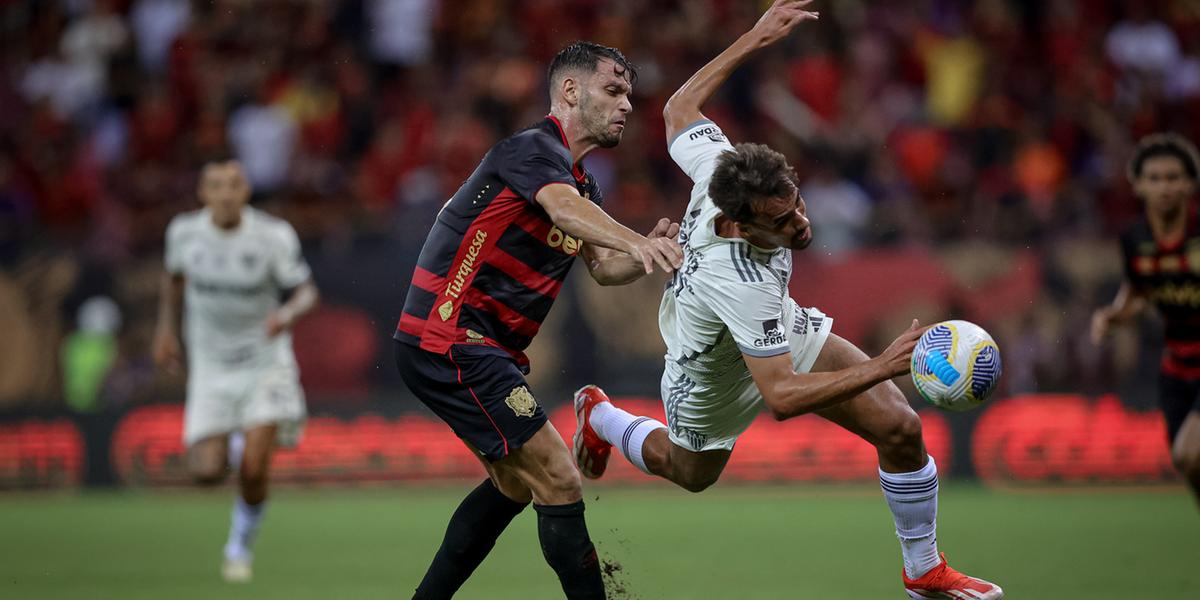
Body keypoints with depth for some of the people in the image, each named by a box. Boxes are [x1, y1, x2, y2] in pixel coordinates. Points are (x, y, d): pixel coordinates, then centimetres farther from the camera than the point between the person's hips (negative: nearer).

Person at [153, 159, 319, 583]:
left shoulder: (274, 236, -15)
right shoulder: (184, 231, -7)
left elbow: (306, 291, -8)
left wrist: (289, 312, -30)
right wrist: (166, 328, 9)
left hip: (265, 363, -2)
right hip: (210, 368, 2)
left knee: (253, 470, -15)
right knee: (207, 473, -7)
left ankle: (240, 547, 14)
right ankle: (234, 445, 32)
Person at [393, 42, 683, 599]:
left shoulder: (582, 181, 18)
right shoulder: (534, 149, -13)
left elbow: (604, 267, 13)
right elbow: (564, 207, -35)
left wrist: (647, 252, -9)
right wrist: (637, 242, -52)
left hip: (479, 350, 11)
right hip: (448, 340, -11)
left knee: (513, 483, 25)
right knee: (559, 484, -14)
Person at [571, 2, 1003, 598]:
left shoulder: (722, 168, -31)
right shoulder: (738, 282, -47)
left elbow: (679, 110, -10)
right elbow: (779, 397, -45)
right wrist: (881, 368, -52)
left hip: (781, 329, 6)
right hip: (715, 376, -6)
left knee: (900, 428, -9)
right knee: (690, 472, 26)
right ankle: (600, 416, 56)